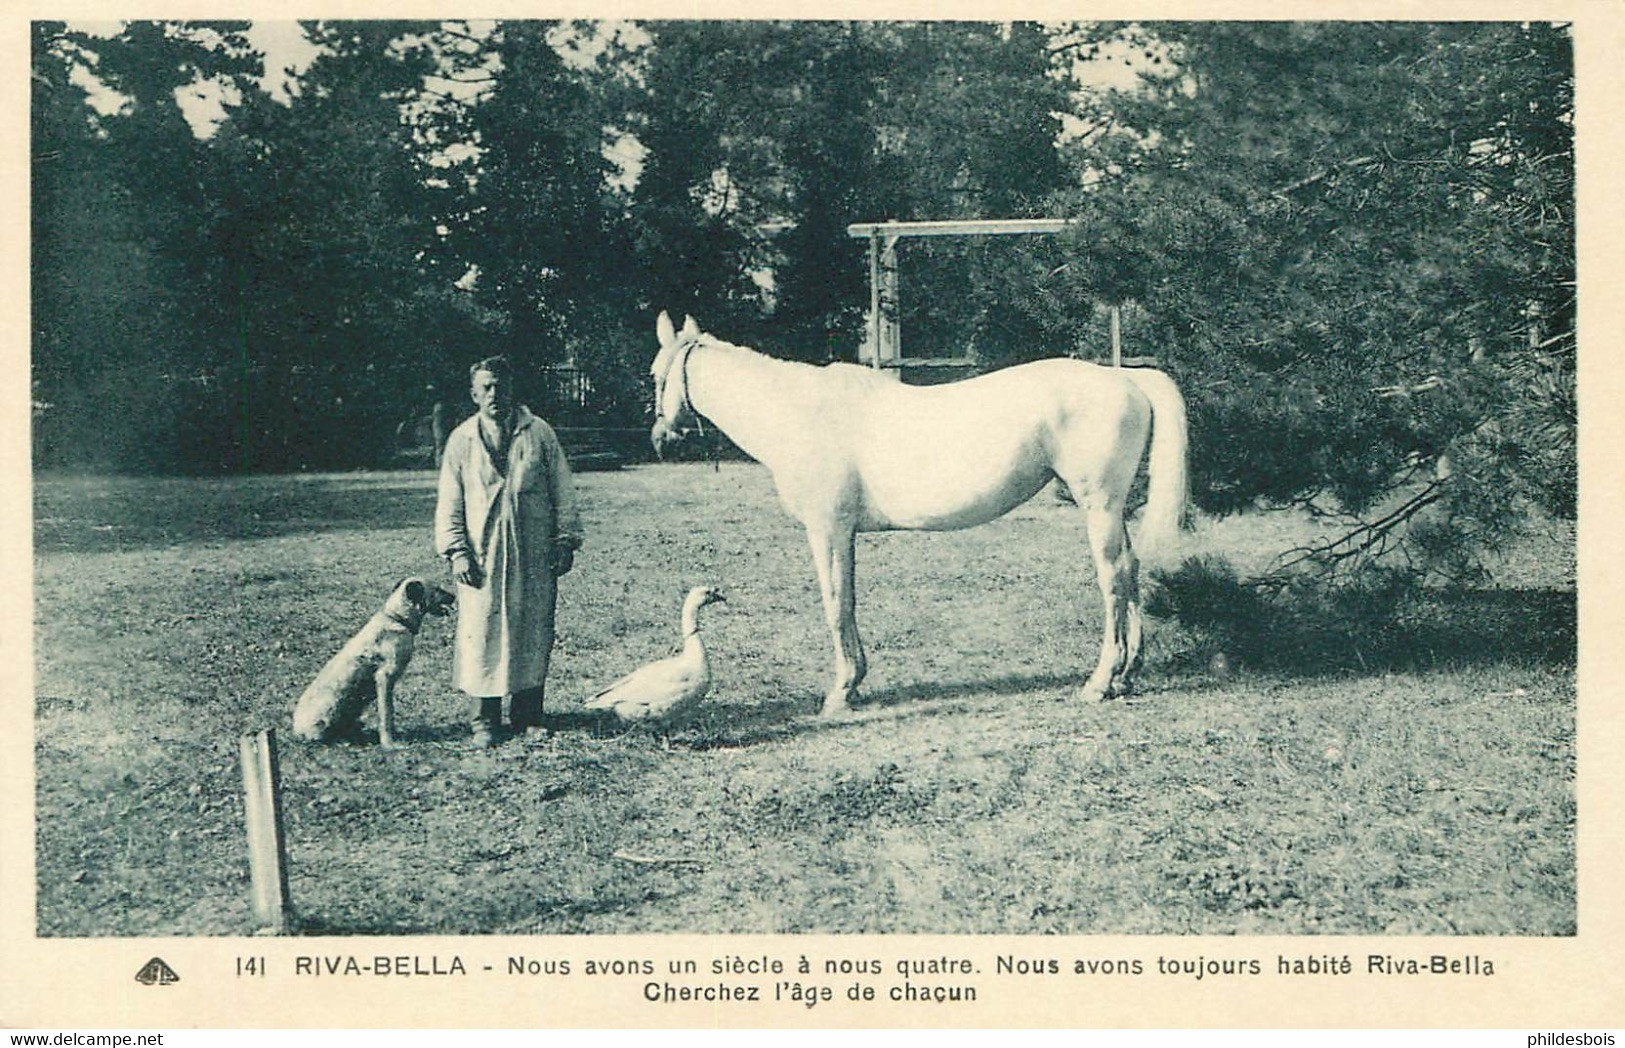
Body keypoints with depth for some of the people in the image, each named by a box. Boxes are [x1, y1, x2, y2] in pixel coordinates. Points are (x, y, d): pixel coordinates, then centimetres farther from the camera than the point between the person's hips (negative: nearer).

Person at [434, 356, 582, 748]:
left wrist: (565, 540, 1)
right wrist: (457, 551, -3)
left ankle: (527, 717, 15)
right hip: (481, 556, 0)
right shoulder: (461, 440, 6)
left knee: (533, 635, 4)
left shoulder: (539, 433, 5)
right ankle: (484, 722, 7)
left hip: (534, 555, 0)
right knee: (481, 634, -2)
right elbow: (449, 504, 7)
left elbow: (562, 491, 6)